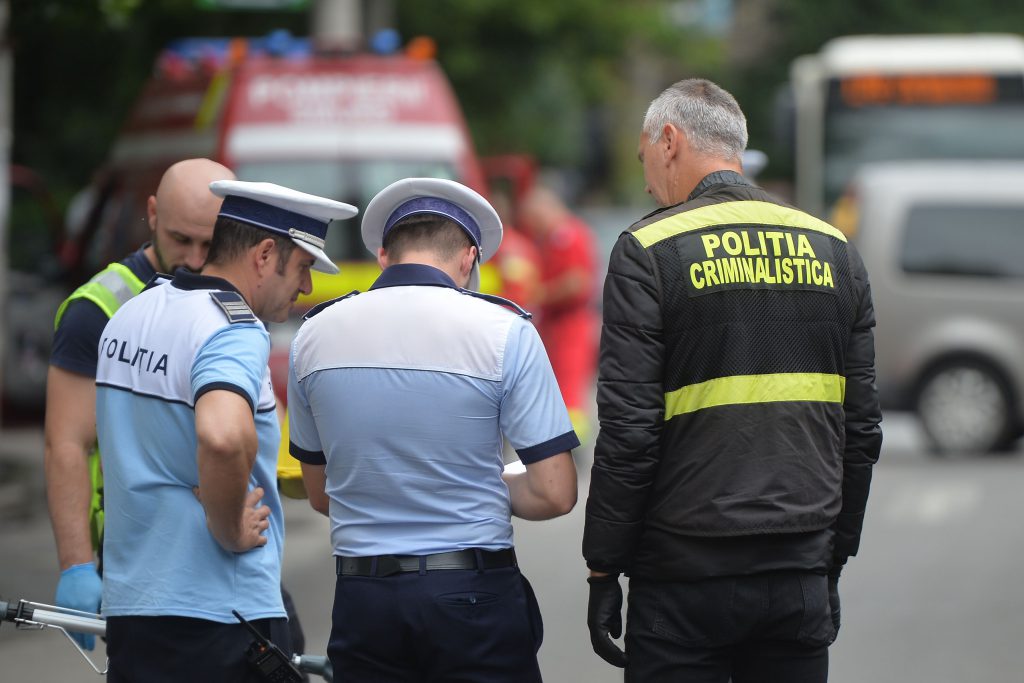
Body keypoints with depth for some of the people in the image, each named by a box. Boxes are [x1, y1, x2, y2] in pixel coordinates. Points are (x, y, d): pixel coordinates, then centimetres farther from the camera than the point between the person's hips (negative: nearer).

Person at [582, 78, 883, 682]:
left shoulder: (649, 250, -6)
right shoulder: (835, 251, 10)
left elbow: (628, 431, -11)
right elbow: (861, 427, 11)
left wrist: (603, 570, -4)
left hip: (687, 574, -5)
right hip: (802, 576, 5)